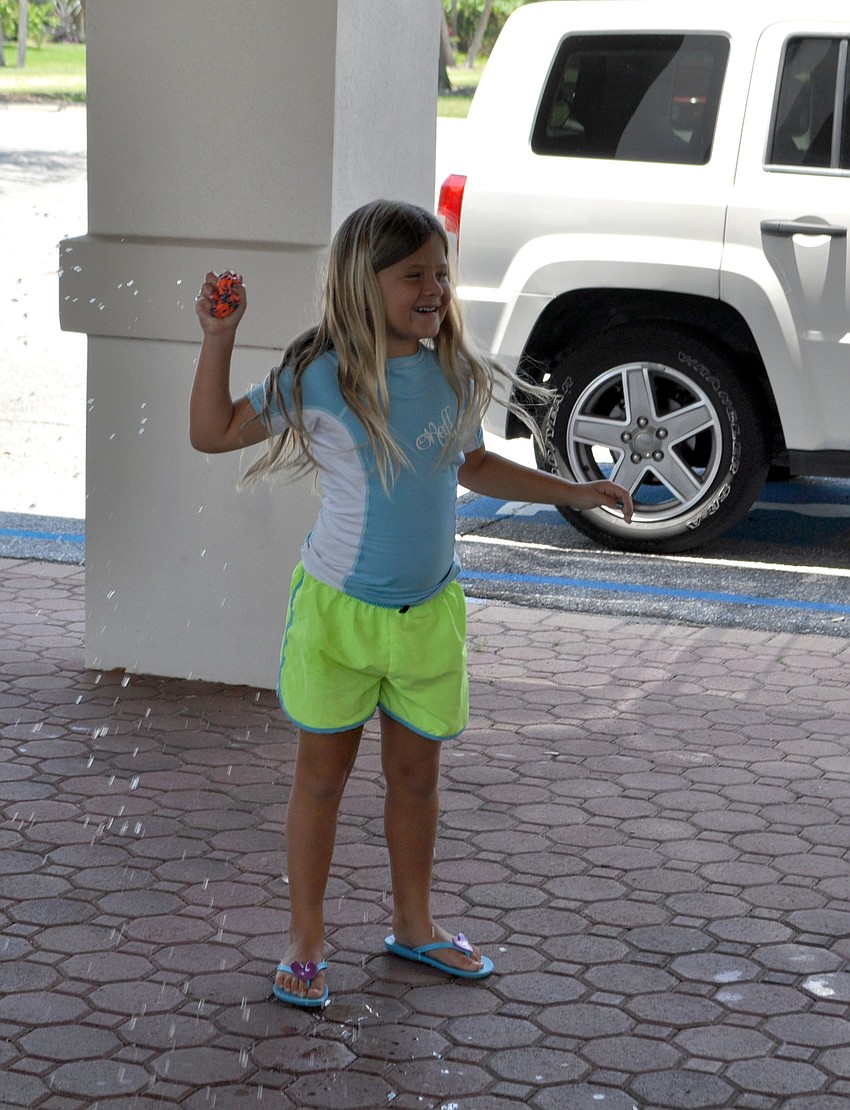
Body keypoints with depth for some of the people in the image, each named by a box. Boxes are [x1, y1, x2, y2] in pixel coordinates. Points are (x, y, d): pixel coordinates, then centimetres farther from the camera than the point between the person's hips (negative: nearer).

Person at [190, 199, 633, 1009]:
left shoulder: (454, 375, 0)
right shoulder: (320, 378, -13)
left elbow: (473, 467, 17)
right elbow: (212, 433, -7)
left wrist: (573, 493, 17)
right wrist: (218, 337, -17)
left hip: (430, 609, 4)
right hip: (338, 607, -4)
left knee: (416, 772, 15)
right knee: (323, 773, 7)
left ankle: (413, 924, 32)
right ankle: (305, 940, 19)